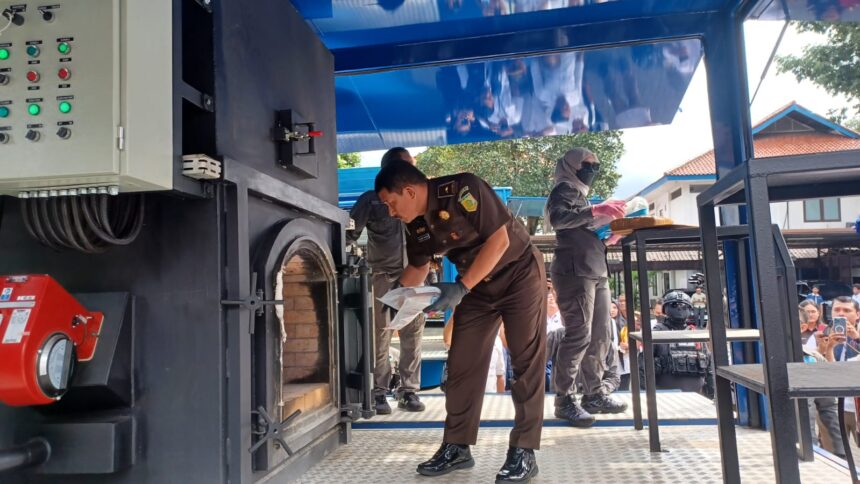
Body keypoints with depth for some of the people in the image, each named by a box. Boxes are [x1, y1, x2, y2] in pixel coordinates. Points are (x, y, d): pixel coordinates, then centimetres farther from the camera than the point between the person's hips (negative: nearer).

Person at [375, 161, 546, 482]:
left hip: (519, 273, -6)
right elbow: (418, 267, 9)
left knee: (526, 362, -5)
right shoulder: (415, 225, -6)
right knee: (462, 364, 2)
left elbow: (500, 239, -28)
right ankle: (457, 447, 12)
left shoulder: (463, 190, -27)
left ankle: (523, 452, 2)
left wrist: (461, 287, -31)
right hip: (477, 284, 6)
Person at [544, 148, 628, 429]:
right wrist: (597, 211, -26)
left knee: (600, 337, 10)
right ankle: (564, 400, -7)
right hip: (575, 272, -10)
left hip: (596, 273, 10)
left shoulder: (581, 195, 25)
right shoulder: (565, 189, -2)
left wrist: (611, 232, 11)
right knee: (579, 335, -12)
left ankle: (594, 395, 18)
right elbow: (557, 218, -24)